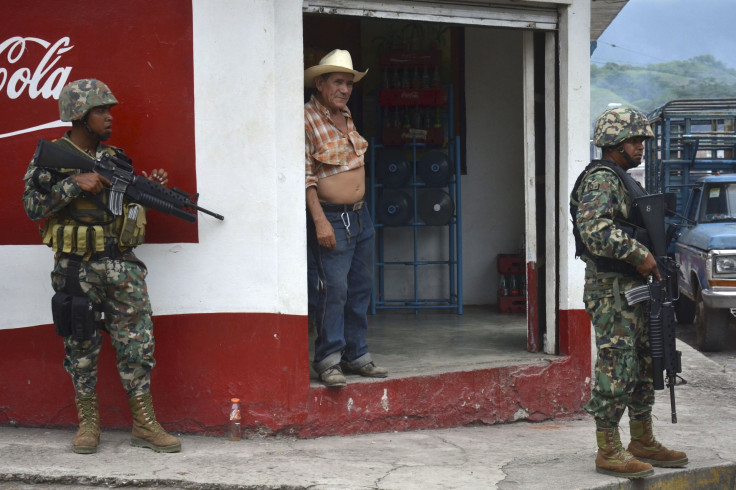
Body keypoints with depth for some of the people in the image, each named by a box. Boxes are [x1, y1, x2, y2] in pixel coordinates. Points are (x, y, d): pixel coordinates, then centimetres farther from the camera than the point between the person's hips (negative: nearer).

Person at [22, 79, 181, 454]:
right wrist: (74, 182, -19)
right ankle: (88, 423, 17)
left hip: (122, 265, 4)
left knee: (138, 342, 0)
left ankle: (145, 426, 7)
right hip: (76, 268, -4)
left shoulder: (115, 158, 12)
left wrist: (149, 187, 0)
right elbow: (33, 206, -11)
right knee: (81, 347, 3)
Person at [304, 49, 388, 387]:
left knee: (361, 287, 9)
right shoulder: (307, 119, -11)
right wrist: (320, 220, -20)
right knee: (335, 287, -12)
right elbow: (305, 175, -15)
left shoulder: (346, 116, 13)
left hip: (360, 215, 8)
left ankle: (356, 355, 17)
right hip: (331, 218, -8)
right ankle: (328, 359, -3)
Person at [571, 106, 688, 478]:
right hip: (611, 290, -10)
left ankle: (642, 442, 24)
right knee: (616, 368, -7)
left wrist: (650, 261, 13)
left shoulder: (623, 180, 19)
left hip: (633, 287, 10)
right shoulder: (600, 179, -14)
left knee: (643, 366, 14)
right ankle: (608, 452, 0)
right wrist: (639, 254, -23)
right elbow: (594, 229, -27)